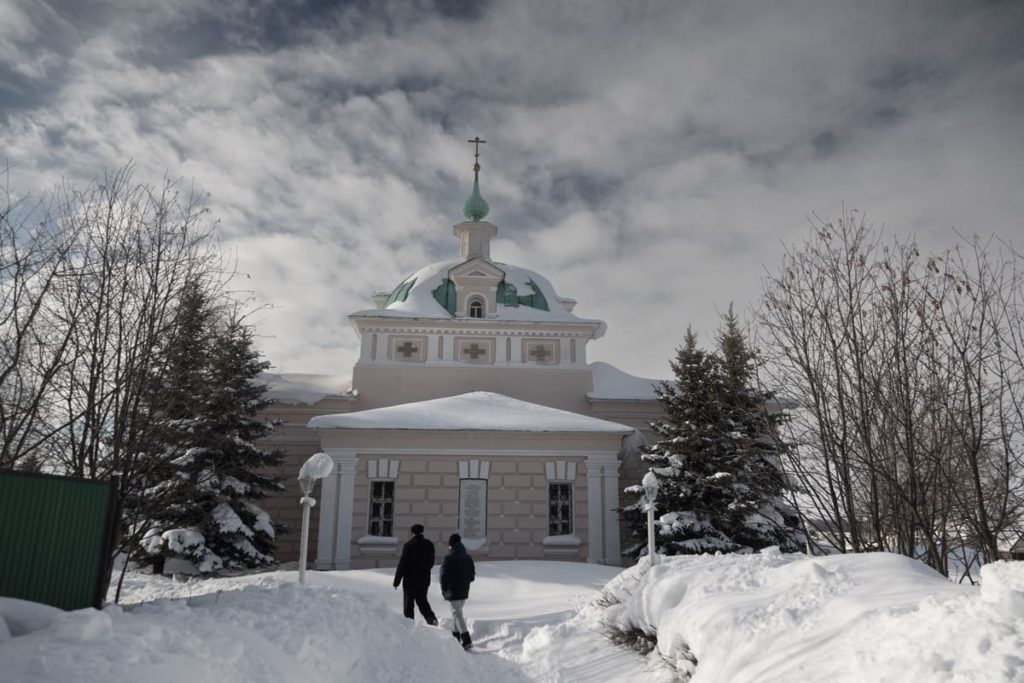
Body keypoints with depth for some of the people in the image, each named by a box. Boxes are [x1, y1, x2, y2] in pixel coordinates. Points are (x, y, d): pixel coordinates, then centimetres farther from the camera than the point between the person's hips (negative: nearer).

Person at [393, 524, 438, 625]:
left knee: (408, 602, 7)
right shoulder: (429, 545, 1)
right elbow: (431, 562, 11)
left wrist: (397, 581, -7)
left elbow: (402, 564, -14)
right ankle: (431, 617, -2)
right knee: (422, 601, 18)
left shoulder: (408, 545, -14)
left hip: (410, 579, -5)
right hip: (424, 579, 5)